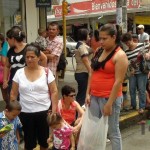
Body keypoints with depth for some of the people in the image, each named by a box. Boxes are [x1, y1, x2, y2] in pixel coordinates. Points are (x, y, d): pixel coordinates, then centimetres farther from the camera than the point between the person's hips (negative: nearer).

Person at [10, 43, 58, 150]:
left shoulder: (47, 72, -6)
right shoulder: (19, 73, -2)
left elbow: (54, 92, -3)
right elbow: (13, 94, 4)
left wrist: (54, 110, -6)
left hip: (44, 112, -1)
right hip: (25, 113, 1)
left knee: (44, 139, 15)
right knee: (29, 140, 13)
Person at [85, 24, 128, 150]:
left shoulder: (119, 55, -12)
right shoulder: (99, 51, 9)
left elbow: (118, 81, -16)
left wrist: (109, 103, -18)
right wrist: (88, 93, 7)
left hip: (110, 98, -6)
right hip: (94, 97, 7)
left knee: (113, 131, 5)